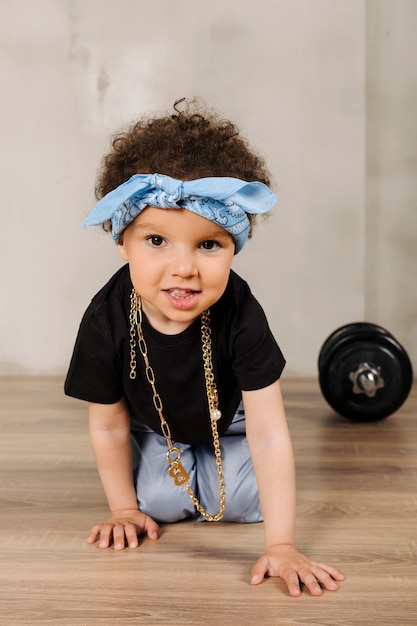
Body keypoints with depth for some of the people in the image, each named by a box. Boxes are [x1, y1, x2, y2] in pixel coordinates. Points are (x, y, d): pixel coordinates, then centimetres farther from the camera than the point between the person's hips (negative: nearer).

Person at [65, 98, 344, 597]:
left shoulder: (240, 317, -38)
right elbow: (108, 425, -16)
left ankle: (208, 480, 20)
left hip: (226, 424, 0)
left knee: (249, 500, -14)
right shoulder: (107, 320, -34)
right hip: (151, 428, 1)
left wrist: (281, 546, -36)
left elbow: (268, 433, -35)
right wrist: (123, 509, -6)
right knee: (159, 501, -16)